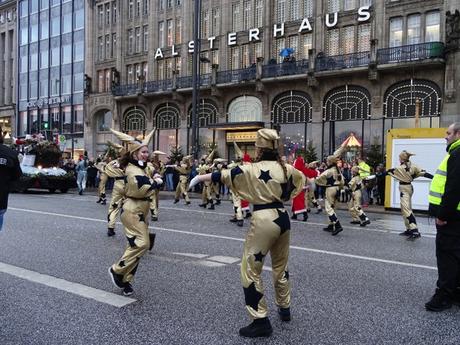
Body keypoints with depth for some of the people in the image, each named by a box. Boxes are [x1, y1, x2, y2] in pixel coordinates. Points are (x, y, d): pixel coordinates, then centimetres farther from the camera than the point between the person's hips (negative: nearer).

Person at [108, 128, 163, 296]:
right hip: (133, 211, -10)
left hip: (139, 211, 10)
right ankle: (117, 270, -1)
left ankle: (125, 280, 18)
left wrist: (153, 179, -1)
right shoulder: (133, 170, -18)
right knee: (142, 243, -16)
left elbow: (146, 187, 16)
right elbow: (144, 189, -25)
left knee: (136, 245, 11)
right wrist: (156, 182, -9)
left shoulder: (139, 168, 15)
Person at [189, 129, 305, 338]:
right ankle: (284, 308, 39)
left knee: (250, 270, 3)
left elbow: (224, 175, -6)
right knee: (280, 266, 24)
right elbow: (301, 179, 26)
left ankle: (261, 321, 6)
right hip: (282, 218, 7)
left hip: (264, 220, -7)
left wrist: (200, 177, 6)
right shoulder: (286, 168, 5)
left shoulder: (252, 169, -11)